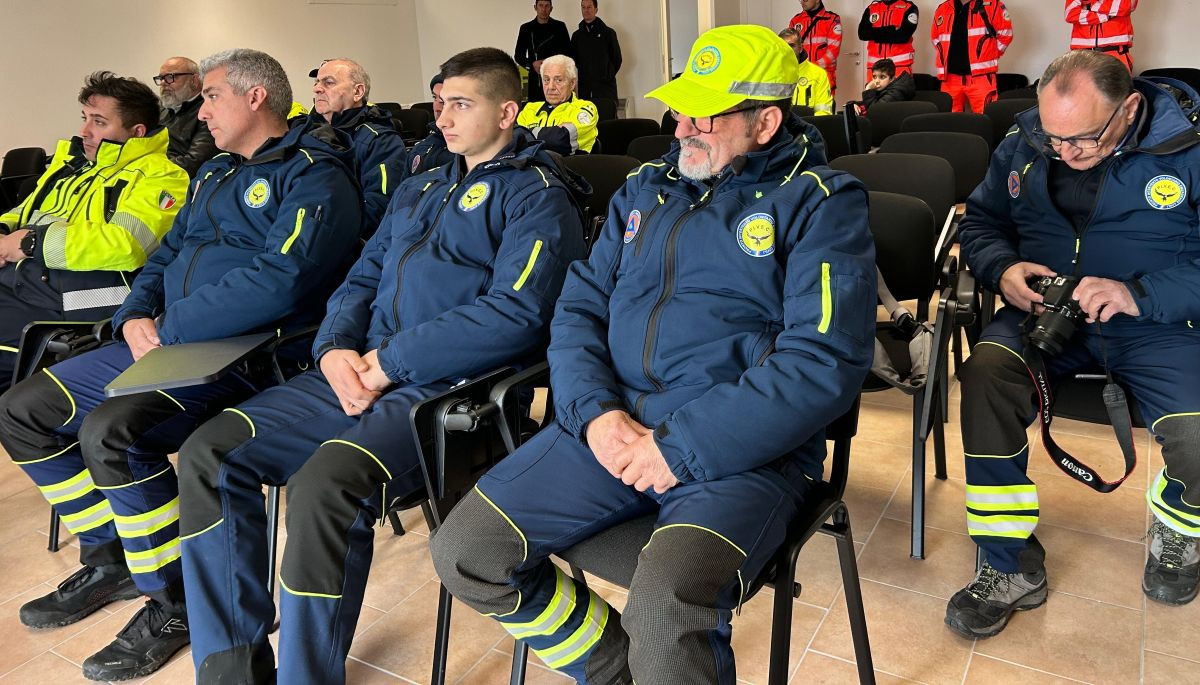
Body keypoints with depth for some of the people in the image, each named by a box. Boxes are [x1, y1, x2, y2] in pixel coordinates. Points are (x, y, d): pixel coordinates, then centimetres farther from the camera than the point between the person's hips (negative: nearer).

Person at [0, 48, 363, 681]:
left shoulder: (313, 175, -9)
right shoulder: (214, 174, 23)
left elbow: (282, 279, -24)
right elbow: (165, 257, 24)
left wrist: (170, 330, -18)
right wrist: (135, 317, 2)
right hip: (164, 342, 10)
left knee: (112, 431, -31)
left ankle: (172, 602, -9)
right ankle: (110, 559, 19)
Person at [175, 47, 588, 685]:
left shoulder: (536, 195, 0)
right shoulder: (419, 189, 25)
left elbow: (516, 313, -15)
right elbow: (361, 279, 24)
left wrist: (390, 361, -15)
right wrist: (336, 348, 1)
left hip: (448, 385, -8)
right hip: (358, 372, 8)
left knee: (324, 486, -32)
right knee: (208, 454, -5)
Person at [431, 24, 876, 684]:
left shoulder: (819, 202, 0)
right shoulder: (647, 188, 17)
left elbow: (824, 360, -12)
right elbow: (578, 308, 13)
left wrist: (683, 447, -17)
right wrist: (595, 410, -7)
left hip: (743, 445, -5)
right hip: (613, 422, 6)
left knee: (666, 609, -33)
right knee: (463, 553, -5)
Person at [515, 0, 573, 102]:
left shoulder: (559, 27, 11)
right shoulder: (526, 28, 12)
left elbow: (568, 53, 11)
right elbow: (518, 55, 11)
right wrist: (532, 64, -9)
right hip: (535, 81, 1)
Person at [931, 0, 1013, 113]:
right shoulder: (943, 9, 12)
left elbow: (1005, 33, 2)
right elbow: (935, 38, 25)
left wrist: (988, 57, 5)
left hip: (980, 76, -4)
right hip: (950, 77, 4)